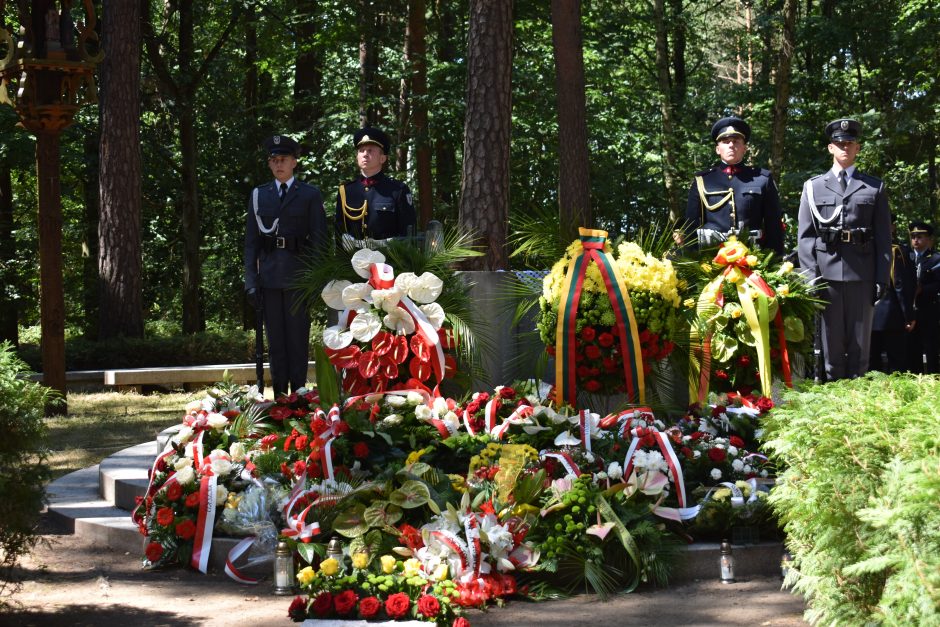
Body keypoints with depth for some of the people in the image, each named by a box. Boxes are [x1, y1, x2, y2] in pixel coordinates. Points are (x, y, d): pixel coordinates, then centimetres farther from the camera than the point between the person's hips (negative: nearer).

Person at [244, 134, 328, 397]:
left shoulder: (310, 195, 5)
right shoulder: (258, 195, 12)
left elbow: (319, 239, 2)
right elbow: (251, 240, 10)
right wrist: (251, 278, 2)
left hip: (299, 274, -2)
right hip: (269, 275, 3)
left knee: (298, 335, -1)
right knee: (275, 336, 4)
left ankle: (298, 392, 3)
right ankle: (279, 394, 9)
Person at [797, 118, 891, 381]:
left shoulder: (875, 188, 12)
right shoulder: (813, 187, 12)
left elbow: (884, 237, 8)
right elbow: (805, 235, 6)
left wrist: (882, 278, -1)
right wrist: (810, 275, -4)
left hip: (862, 274, 0)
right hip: (827, 272, 0)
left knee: (860, 343, 2)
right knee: (832, 343, 2)